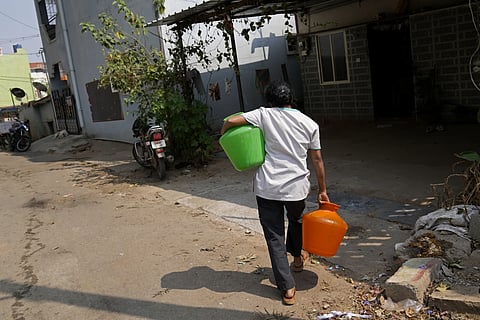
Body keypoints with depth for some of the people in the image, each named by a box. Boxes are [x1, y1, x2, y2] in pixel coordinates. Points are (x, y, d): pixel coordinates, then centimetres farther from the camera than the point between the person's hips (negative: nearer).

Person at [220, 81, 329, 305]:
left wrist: (223, 136, 11)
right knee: (296, 219, 32)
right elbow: (317, 160, 8)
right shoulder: (310, 124, 5)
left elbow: (230, 121, -11)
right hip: (296, 186, 3)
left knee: (274, 237, 8)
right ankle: (297, 257, 53)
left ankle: (287, 289, 9)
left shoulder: (265, 114, -2)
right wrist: (322, 191, 15)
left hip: (267, 187, -2)